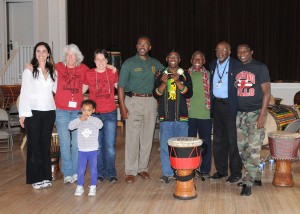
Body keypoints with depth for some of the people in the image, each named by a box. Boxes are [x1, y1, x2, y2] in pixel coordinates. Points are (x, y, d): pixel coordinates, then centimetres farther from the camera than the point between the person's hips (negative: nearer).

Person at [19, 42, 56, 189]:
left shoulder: (52, 71, 11)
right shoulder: (29, 71, -1)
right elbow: (24, 93, -4)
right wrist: (22, 114, -8)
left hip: (49, 112, 3)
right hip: (33, 112, -3)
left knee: (46, 144, 7)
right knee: (34, 145, -1)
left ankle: (46, 177, 14)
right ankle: (36, 179, 7)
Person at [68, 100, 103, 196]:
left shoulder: (95, 120, -5)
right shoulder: (79, 120, -1)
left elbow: (100, 125, -25)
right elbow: (70, 126, -15)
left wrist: (89, 119, -30)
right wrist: (79, 119, -28)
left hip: (93, 150, -1)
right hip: (82, 150, 1)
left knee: (93, 170, 6)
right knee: (81, 170, 6)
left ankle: (93, 187, 17)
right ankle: (80, 187, 17)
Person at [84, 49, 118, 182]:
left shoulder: (113, 73, 2)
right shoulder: (89, 74, 0)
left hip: (110, 113, 0)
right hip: (94, 114, 0)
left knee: (110, 146, -1)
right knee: (97, 145, 7)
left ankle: (111, 173, 14)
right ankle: (100, 172, 20)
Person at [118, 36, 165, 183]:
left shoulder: (155, 64, 13)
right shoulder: (129, 63, 2)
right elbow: (121, 86, -3)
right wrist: (122, 106, -11)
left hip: (150, 101, 4)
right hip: (133, 100, -4)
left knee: (147, 136, 6)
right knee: (132, 137, -6)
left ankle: (143, 168, 18)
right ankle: (131, 171, 1)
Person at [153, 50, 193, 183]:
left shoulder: (185, 75, 8)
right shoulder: (161, 75, 11)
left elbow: (189, 94, -3)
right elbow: (156, 94, 3)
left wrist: (178, 81, -15)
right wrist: (163, 83, -13)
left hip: (181, 117, -1)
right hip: (165, 117, 1)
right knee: (165, 146, -1)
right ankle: (167, 173, 9)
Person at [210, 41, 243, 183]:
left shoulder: (236, 65, -7)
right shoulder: (212, 65, 11)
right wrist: (210, 104, 7)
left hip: (230, 106, -6)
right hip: (216, 106, 6)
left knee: (233, 140, -2)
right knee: (219, 139, 12)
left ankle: (235, 172, 8)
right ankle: (221, 170, 23)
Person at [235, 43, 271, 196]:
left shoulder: (260, 68, -2)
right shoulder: (236, 69, 10)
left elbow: (267, 92, -6)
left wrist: (262, 114, -14)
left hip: (255, 113, -5)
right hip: (240, 113, 5)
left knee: (253, 149, -6)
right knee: (241, 148, 7)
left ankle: (248, 183, 0)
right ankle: (256, 177, 22)